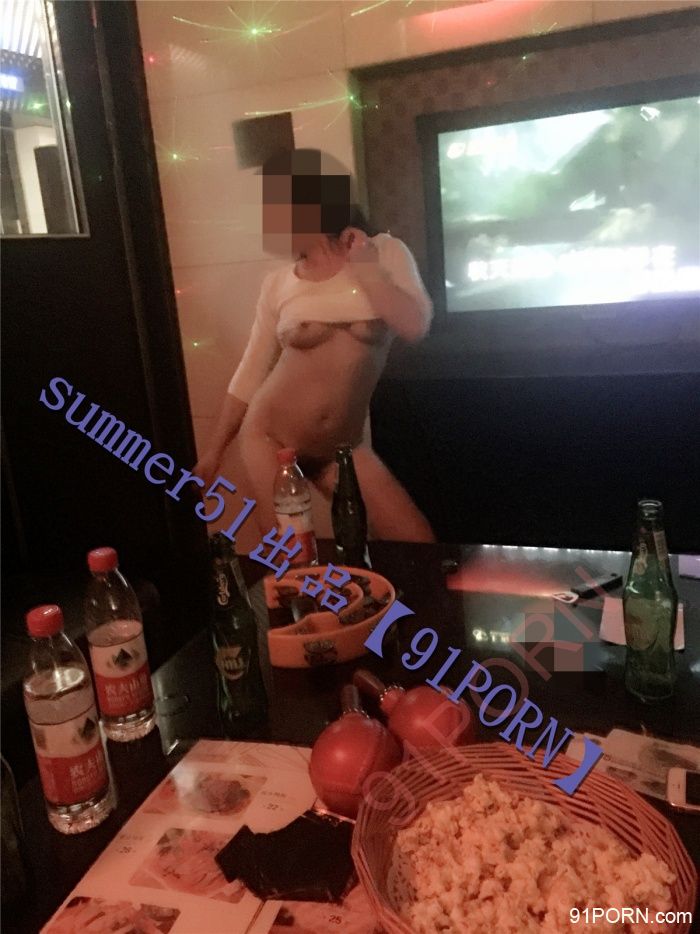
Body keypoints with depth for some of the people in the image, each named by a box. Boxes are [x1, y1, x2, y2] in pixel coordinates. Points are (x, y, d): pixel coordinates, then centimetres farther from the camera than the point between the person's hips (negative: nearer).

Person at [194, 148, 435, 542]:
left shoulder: (384, 252, -2)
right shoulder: (278, 283, -1)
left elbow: (416, 327, -16)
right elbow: (250, 375, 5)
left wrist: (360, 265, -14)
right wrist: (214, 451, 9)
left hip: (342, 448, 1)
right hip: (270, 438, 0)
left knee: (419, 551, -2)